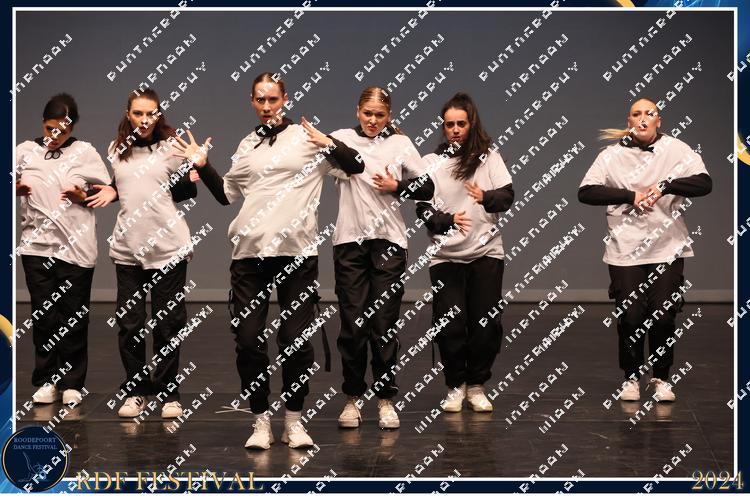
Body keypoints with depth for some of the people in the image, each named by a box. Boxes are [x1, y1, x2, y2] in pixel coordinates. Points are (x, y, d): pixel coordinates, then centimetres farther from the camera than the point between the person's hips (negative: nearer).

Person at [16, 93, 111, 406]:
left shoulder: (85, 152, 3)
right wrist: (16, 189, -8)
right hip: (37, 245, 1)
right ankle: (46, 381, 11)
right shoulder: (25, 151, 6)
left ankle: (72, 383, 11)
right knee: (44, 315, 2)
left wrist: (83, 197, -11)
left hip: (76, 247, -1)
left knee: (74, 317, 2)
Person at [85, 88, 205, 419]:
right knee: (129, 322, 4)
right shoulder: (116, 149, 9)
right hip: (127, 246, 3)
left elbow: (187, 192, 4)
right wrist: (112, 192, 2)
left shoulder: (171, 147, 0)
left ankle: (168, 393, 11)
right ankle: (134, 390, 16)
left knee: (167, 322, 3)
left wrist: (192, 176, -16)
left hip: (167, 245, -3)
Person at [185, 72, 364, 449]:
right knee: (248, 339, 0)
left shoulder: (306, 138, 3)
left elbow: (354, 166, -1)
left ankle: (294, 421, 13)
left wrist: (328, 145, -17)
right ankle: (260, 421, 10)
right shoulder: (247, 145, 16)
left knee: (296, 339, 1)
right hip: (249, 252, 4)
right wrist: (203, 166, 12)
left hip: (296, 252, -3)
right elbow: (226, 194, 24)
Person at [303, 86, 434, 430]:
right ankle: (353, 398, 14)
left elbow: (427, 189, 8)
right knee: (352, 324, 2)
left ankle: (385, 398, 11)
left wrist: (396, 187, -6)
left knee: (384, 325, 2)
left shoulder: (400, 144, 7)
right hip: (349, 241, 0)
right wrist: (324, 144, -31)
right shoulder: (342, 138, 5)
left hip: (388, 242, 0)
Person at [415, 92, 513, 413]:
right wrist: (447, 221, -19)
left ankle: (476, 386, 16)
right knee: (449, 326, -4)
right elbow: (423, 209, -1)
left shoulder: (489, 157, 6)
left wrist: (486, 197, -22)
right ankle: (455, 387, 14)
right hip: (445, 255, 0)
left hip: (486, 251, 0)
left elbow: (507, 196, -1)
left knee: (486, 325, -1)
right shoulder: (431, 162, 5)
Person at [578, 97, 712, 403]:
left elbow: (704, 184, -9)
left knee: (663, 316, 0)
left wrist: (665, 186, -21)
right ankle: (631, 377, 20)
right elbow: (586, 192, -9)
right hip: (625, 250, 0)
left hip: (667, 249, 0)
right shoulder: (612, 155, 0)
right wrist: (631, 196, -16)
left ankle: (661, 377, 20)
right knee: (630, 317, 0)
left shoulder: (676, 150, 1)